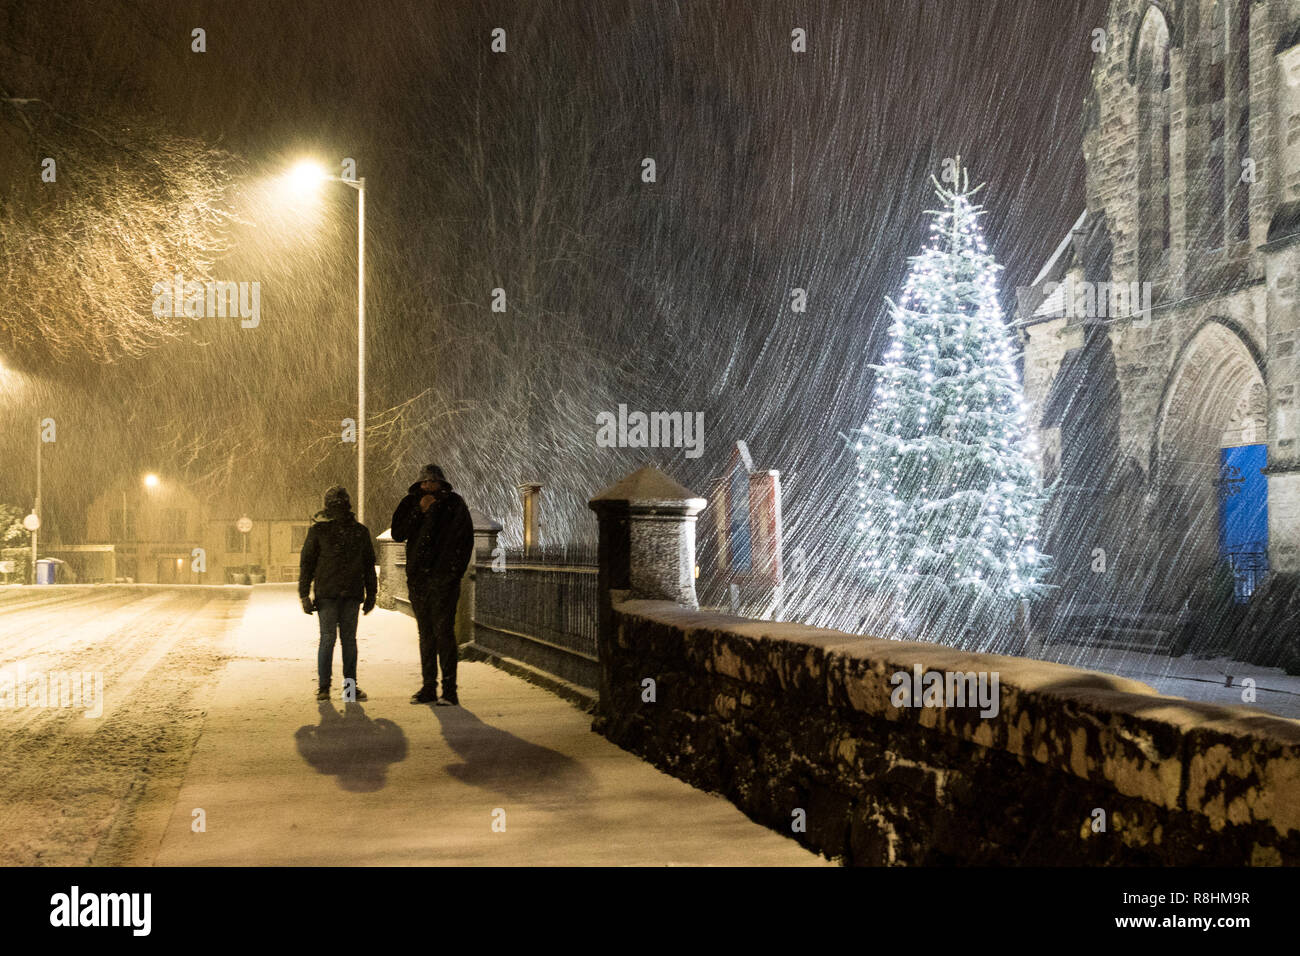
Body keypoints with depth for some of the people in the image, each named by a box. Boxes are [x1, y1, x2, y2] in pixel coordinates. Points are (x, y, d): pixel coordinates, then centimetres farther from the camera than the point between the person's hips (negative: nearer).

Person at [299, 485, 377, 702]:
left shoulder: (360, 531, 11)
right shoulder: (318, 530, 2)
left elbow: (368, 564, 16)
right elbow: (306, 562, 2)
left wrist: (371, 594, 13)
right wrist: (304, 594, -3)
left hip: (351, 594, 3)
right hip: (326, 593, -3)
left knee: (349, 639, 5)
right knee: (328, 638, -6)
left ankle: (350, 686, 11)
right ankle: (323, 686, 3)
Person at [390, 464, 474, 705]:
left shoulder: (454, 504, 1)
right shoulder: (411, 504, 11)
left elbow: (464, 540, -2)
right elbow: (397, 533, -1)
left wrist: (454, 571, -10)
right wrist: (419, 510, -9)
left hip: (443, 579, -4)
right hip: (418, 580, 4)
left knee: (443, 632, -10)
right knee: (425, 634, 8)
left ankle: (449, 691, -10)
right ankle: (428, 688, 12)